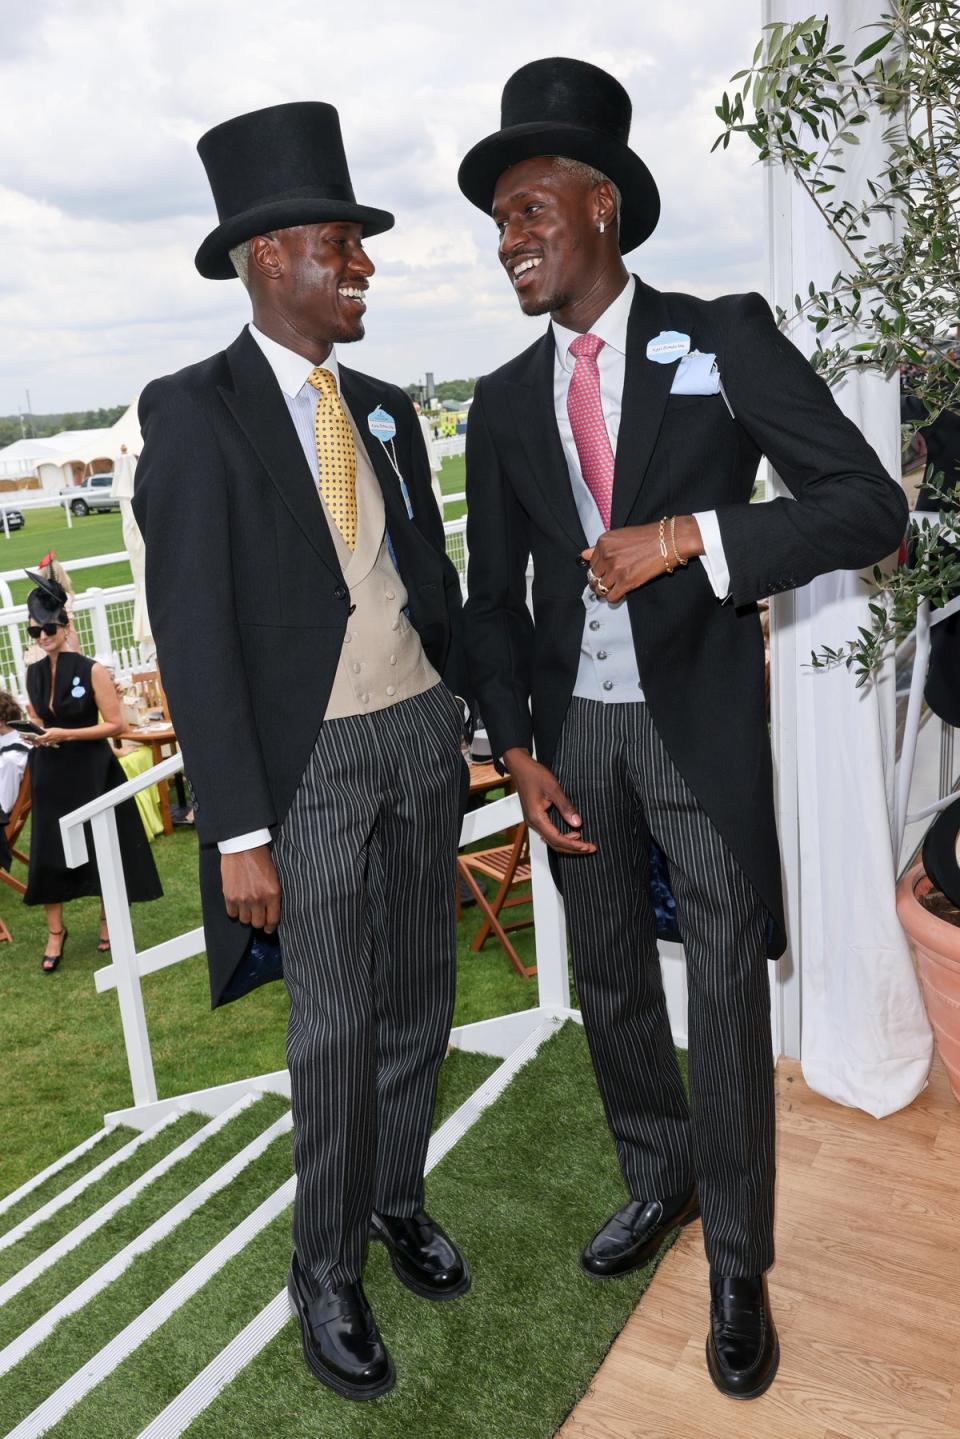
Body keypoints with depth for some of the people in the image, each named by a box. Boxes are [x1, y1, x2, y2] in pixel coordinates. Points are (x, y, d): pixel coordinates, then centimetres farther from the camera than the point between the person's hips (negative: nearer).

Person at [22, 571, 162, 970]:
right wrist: (38, 734, -4)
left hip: (92, 770, -4)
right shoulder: (33, 673, 4)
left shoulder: (92, 671, -11)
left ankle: (108, 921, 26)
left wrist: (66, 734, -19)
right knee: (48, 851, 3)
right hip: (51, 773, 4)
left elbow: (115, 724, -12)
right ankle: (55, 931, 17)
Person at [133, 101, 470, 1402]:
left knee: (419, 999, 14)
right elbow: (194, 635, -14)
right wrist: (238, 832, -16)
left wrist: (462, 722, 14)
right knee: (336, 1027, 3)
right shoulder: (194, 412, -9)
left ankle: (398, 1198, 38)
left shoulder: (384, 408, 10)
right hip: (314, 760, -6)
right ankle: (326, 1270, 26)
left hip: (422, 733, 6)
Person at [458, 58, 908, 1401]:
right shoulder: (505, 401, 6)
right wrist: (519, 752, -1)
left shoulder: (724, 337, -5)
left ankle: (738, 1265, 24)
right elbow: (494, 595, 9)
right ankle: (657, 1178, 40)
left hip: (700, 720, -4)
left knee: (727, 992, 3)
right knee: (609, 978, 15)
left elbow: (870, 506, -11)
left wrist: (690, 536, -22)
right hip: (572, 727, 4)